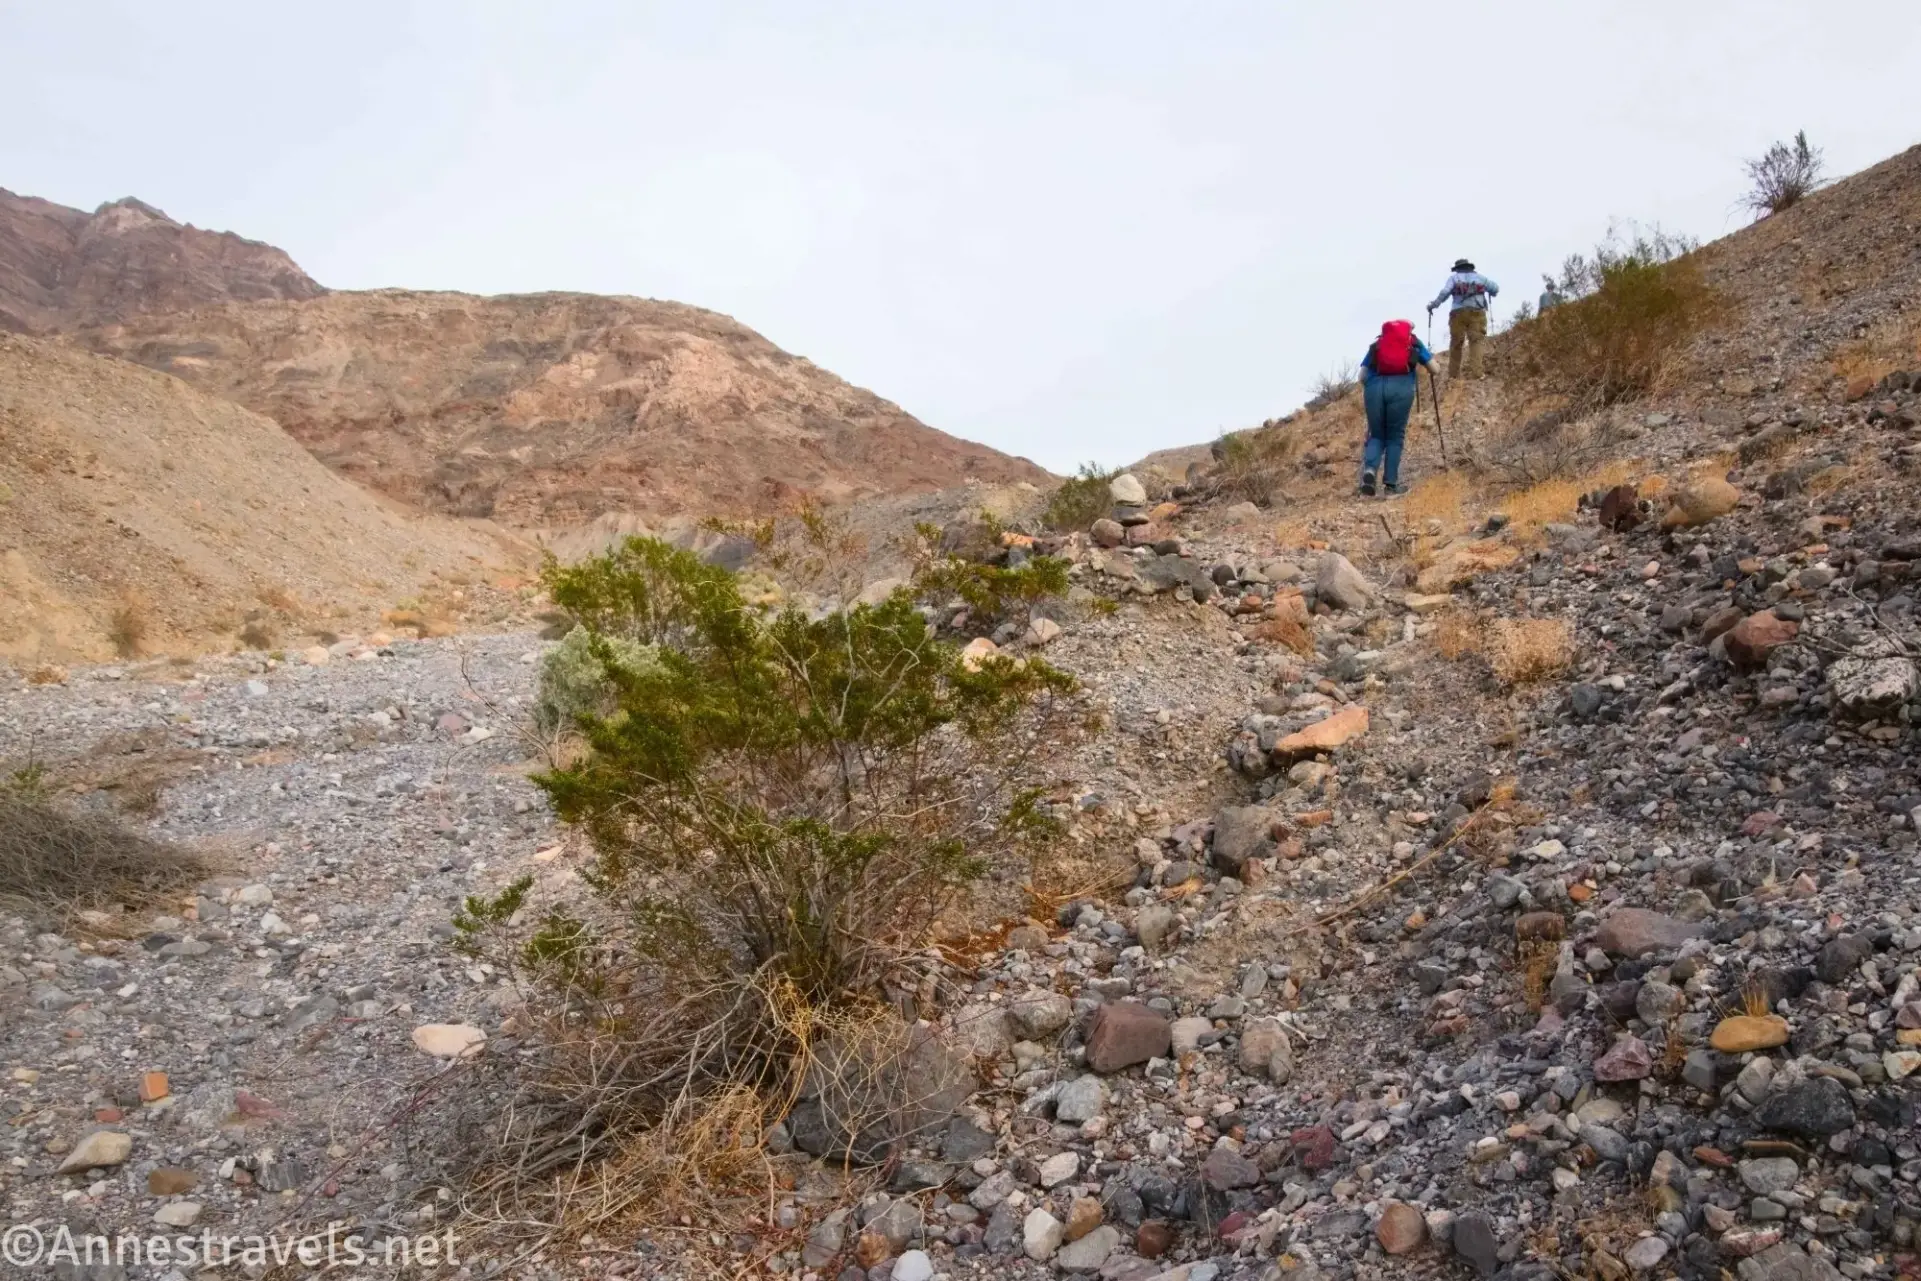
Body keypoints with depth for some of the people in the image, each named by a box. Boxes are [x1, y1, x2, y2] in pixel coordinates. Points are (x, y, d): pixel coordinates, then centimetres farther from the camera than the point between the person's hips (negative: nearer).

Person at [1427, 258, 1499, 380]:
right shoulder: (1480, 277, 18)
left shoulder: (1454, 277, 11)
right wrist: (1489, 293, 39)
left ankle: (1452, 375, 8)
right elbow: (1495, 288, 17)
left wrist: (1433, 304, -1)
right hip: (1477, 312, 0)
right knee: (1476, 341, -7)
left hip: (1459, 313, 0)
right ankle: (1475, 372, -25)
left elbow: (1445, 292, -5)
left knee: (1456, 343, 6)